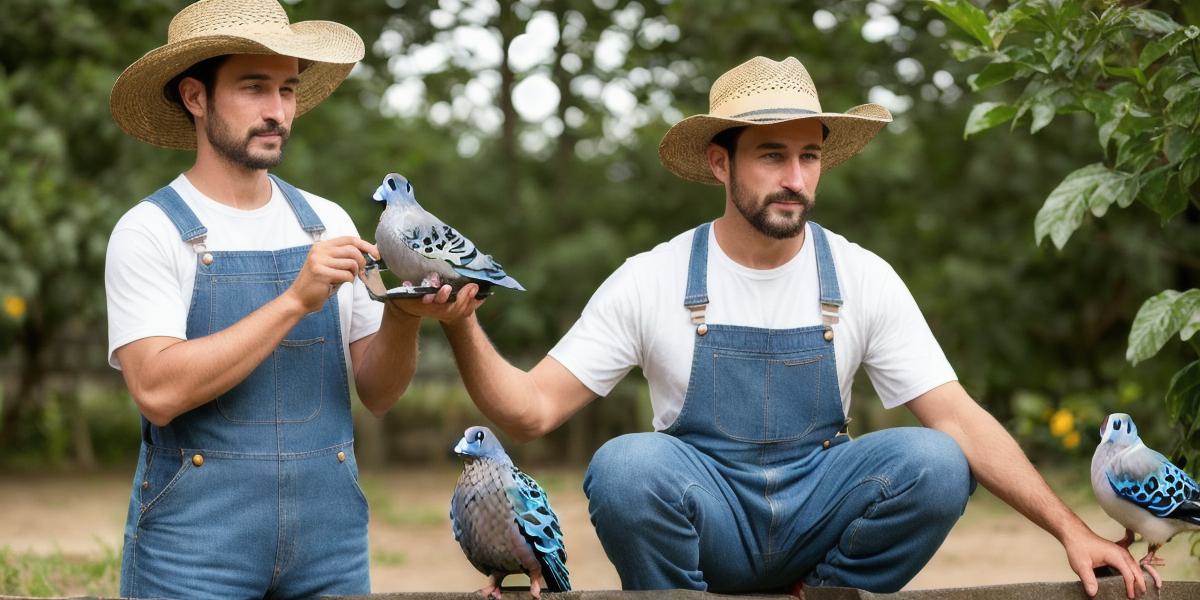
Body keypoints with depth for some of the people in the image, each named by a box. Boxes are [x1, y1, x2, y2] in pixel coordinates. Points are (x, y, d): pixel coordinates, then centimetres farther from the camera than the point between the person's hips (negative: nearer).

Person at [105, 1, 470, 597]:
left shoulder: (328, 223, 7)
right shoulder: (150, 231, -7)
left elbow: (376, 391, 8)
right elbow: (157, 390, -20)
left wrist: (403, 317, -12)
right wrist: (296, 301, -22)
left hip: (330, 540, 4)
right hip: (195, 543, -4)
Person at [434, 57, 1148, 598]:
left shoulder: (863, 279, -3)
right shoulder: (651, 282, -6)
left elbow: (960, 420, -6)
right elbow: (532, 411, -9)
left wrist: (1072, 530, -17)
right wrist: (463, 327, -28)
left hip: (817, 519, 2)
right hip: (704, 520, -2)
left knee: (934, 462, -25)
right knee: (627, 465, -33)